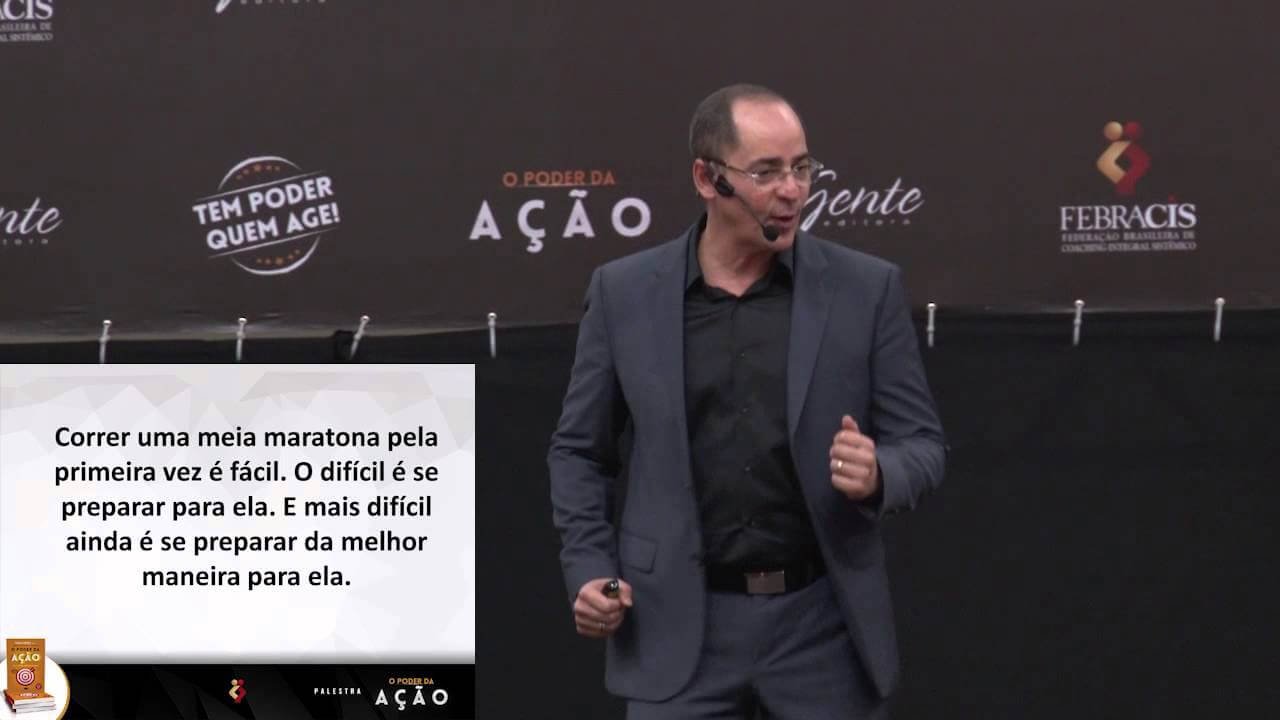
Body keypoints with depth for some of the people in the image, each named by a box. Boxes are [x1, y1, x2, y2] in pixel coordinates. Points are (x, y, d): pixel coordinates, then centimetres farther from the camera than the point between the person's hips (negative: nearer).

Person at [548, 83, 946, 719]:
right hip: (679, 625, 0)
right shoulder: (624, 292, 2)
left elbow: (922, 446, 2)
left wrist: (877, 475, -20)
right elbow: (579, 452, 10)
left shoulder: (866, 290, 0)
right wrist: (589, 570, -4)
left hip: (822, 623, 0)